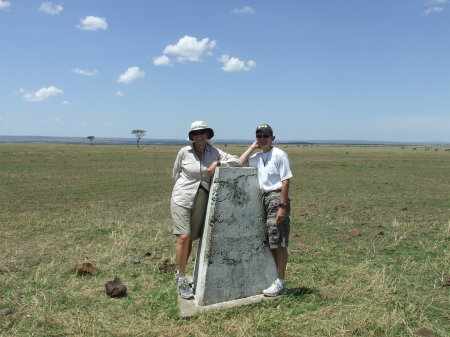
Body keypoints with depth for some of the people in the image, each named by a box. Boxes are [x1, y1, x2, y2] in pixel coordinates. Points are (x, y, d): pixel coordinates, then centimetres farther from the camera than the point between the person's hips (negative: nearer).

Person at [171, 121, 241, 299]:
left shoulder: (214, 152, 3)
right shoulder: (184, 152, -2)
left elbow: (237, 161, -4)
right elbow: (176, 175, 10)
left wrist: (217, 163, -15)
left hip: (201, 201, 3)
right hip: (182, 199, -3)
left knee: (191, 239, 8)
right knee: (183, 237, -14)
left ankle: (180, 274, 26)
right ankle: (182, 280, -2)